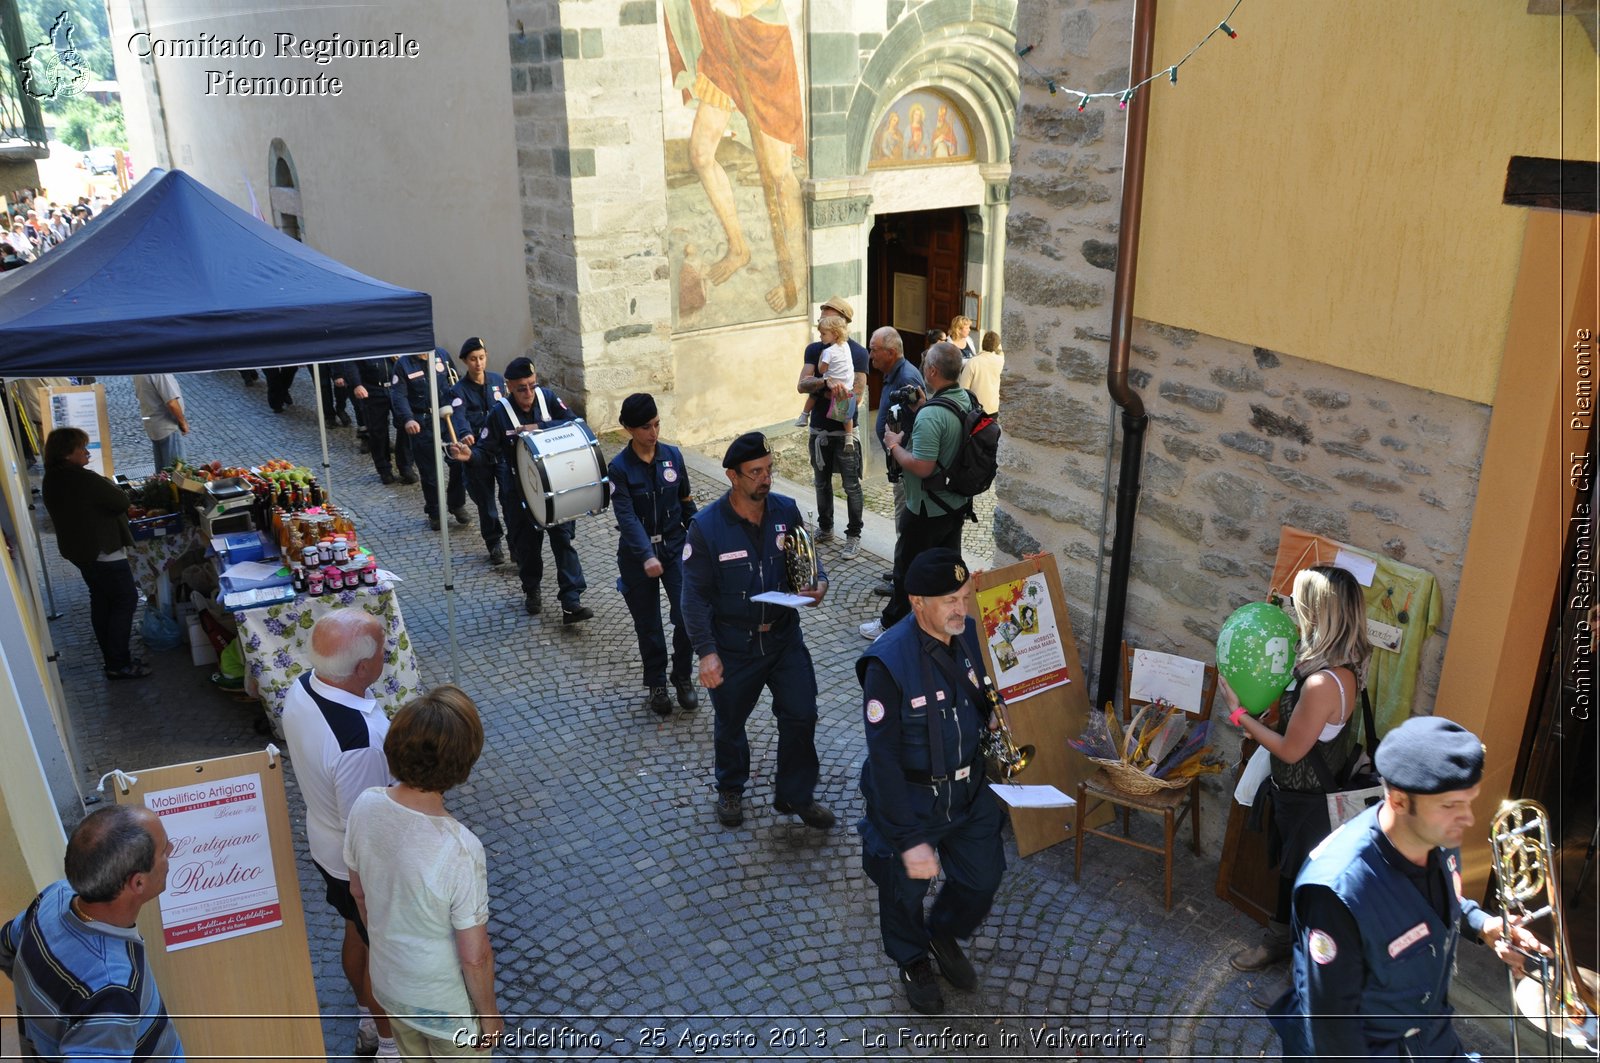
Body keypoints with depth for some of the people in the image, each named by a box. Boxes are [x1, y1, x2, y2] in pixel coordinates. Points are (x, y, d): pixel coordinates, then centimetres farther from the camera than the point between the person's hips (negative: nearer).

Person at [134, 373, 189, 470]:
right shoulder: (159, 372, -26)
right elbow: (172, 403, -27)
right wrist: (183, 422, -12)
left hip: (152, 426, 9)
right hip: (168, 427, -9)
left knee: (162, 470, 19)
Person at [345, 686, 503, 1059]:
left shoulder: (365, 806, -20)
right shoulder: (459, 850, -38)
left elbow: (358, 892, -1)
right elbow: (474, 957, -25)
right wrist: (488, 1015, -7)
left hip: (388, 982, 5)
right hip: (447, 1002, -5)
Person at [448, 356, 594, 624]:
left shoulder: (547, 398, -7)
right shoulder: (500, 413, -12)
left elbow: (574, 423, -13)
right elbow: (485, 452, -12)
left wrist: (539, 427, -24)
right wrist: (469, 455, -35)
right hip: (520, 491, -1)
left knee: (563, 539, -3)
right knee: (527, 544, 11)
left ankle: (571, 602, -3)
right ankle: (531, 591, 36)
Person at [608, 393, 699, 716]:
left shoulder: (673, 455, -3)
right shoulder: (619, 467, -13)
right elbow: (626, 517, -22)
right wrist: (646, 557, -34)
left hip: (675, 547, 2)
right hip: (637, 555, -2)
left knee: (688, 615, -9)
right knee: (648, 625, 9)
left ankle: (682, 676, 14)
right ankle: (657, 684, 28)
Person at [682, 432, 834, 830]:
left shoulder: (786, 511, -6)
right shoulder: (706, 527, -16)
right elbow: (695, 595, -13)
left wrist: (820, 583, -17)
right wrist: (706, 652, -18)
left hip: (785, 637, 3)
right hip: (733, 647, -2)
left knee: (801, 715, 4)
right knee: (730, 723, 17)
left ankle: (796, 794, 26)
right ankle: (730, 789, 43)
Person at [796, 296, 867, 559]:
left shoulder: (857, 352, -8)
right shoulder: (814, 350, 4)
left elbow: (857, 393, -12)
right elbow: (802, 385, -8)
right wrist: (826, 381, -25)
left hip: (844, 430, -5)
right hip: (819, 429, 5)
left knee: (851, 486, 0)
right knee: (821, 482, 17)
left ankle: (854, 537, 11)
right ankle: (825, 528, 33)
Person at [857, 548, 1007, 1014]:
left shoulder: (972, 635, -12)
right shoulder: (887, 664, -31)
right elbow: (884, 760, -27)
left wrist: (992, 715, -15)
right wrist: (910, 840, -25)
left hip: (968, 792, 5)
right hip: (907, 799, -5)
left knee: (982, 880, 19)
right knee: (905, 890, 18)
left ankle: (944, 935, 51)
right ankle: (913, 962, 50)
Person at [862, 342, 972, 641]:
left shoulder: (930, 416, -29)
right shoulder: (966, 400, -1)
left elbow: (922, 467, -31)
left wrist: (894, 446, -15)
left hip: (927, 510, -8)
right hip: (957, 504, 8)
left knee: (908, 569, 10)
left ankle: (893, 624, 25)